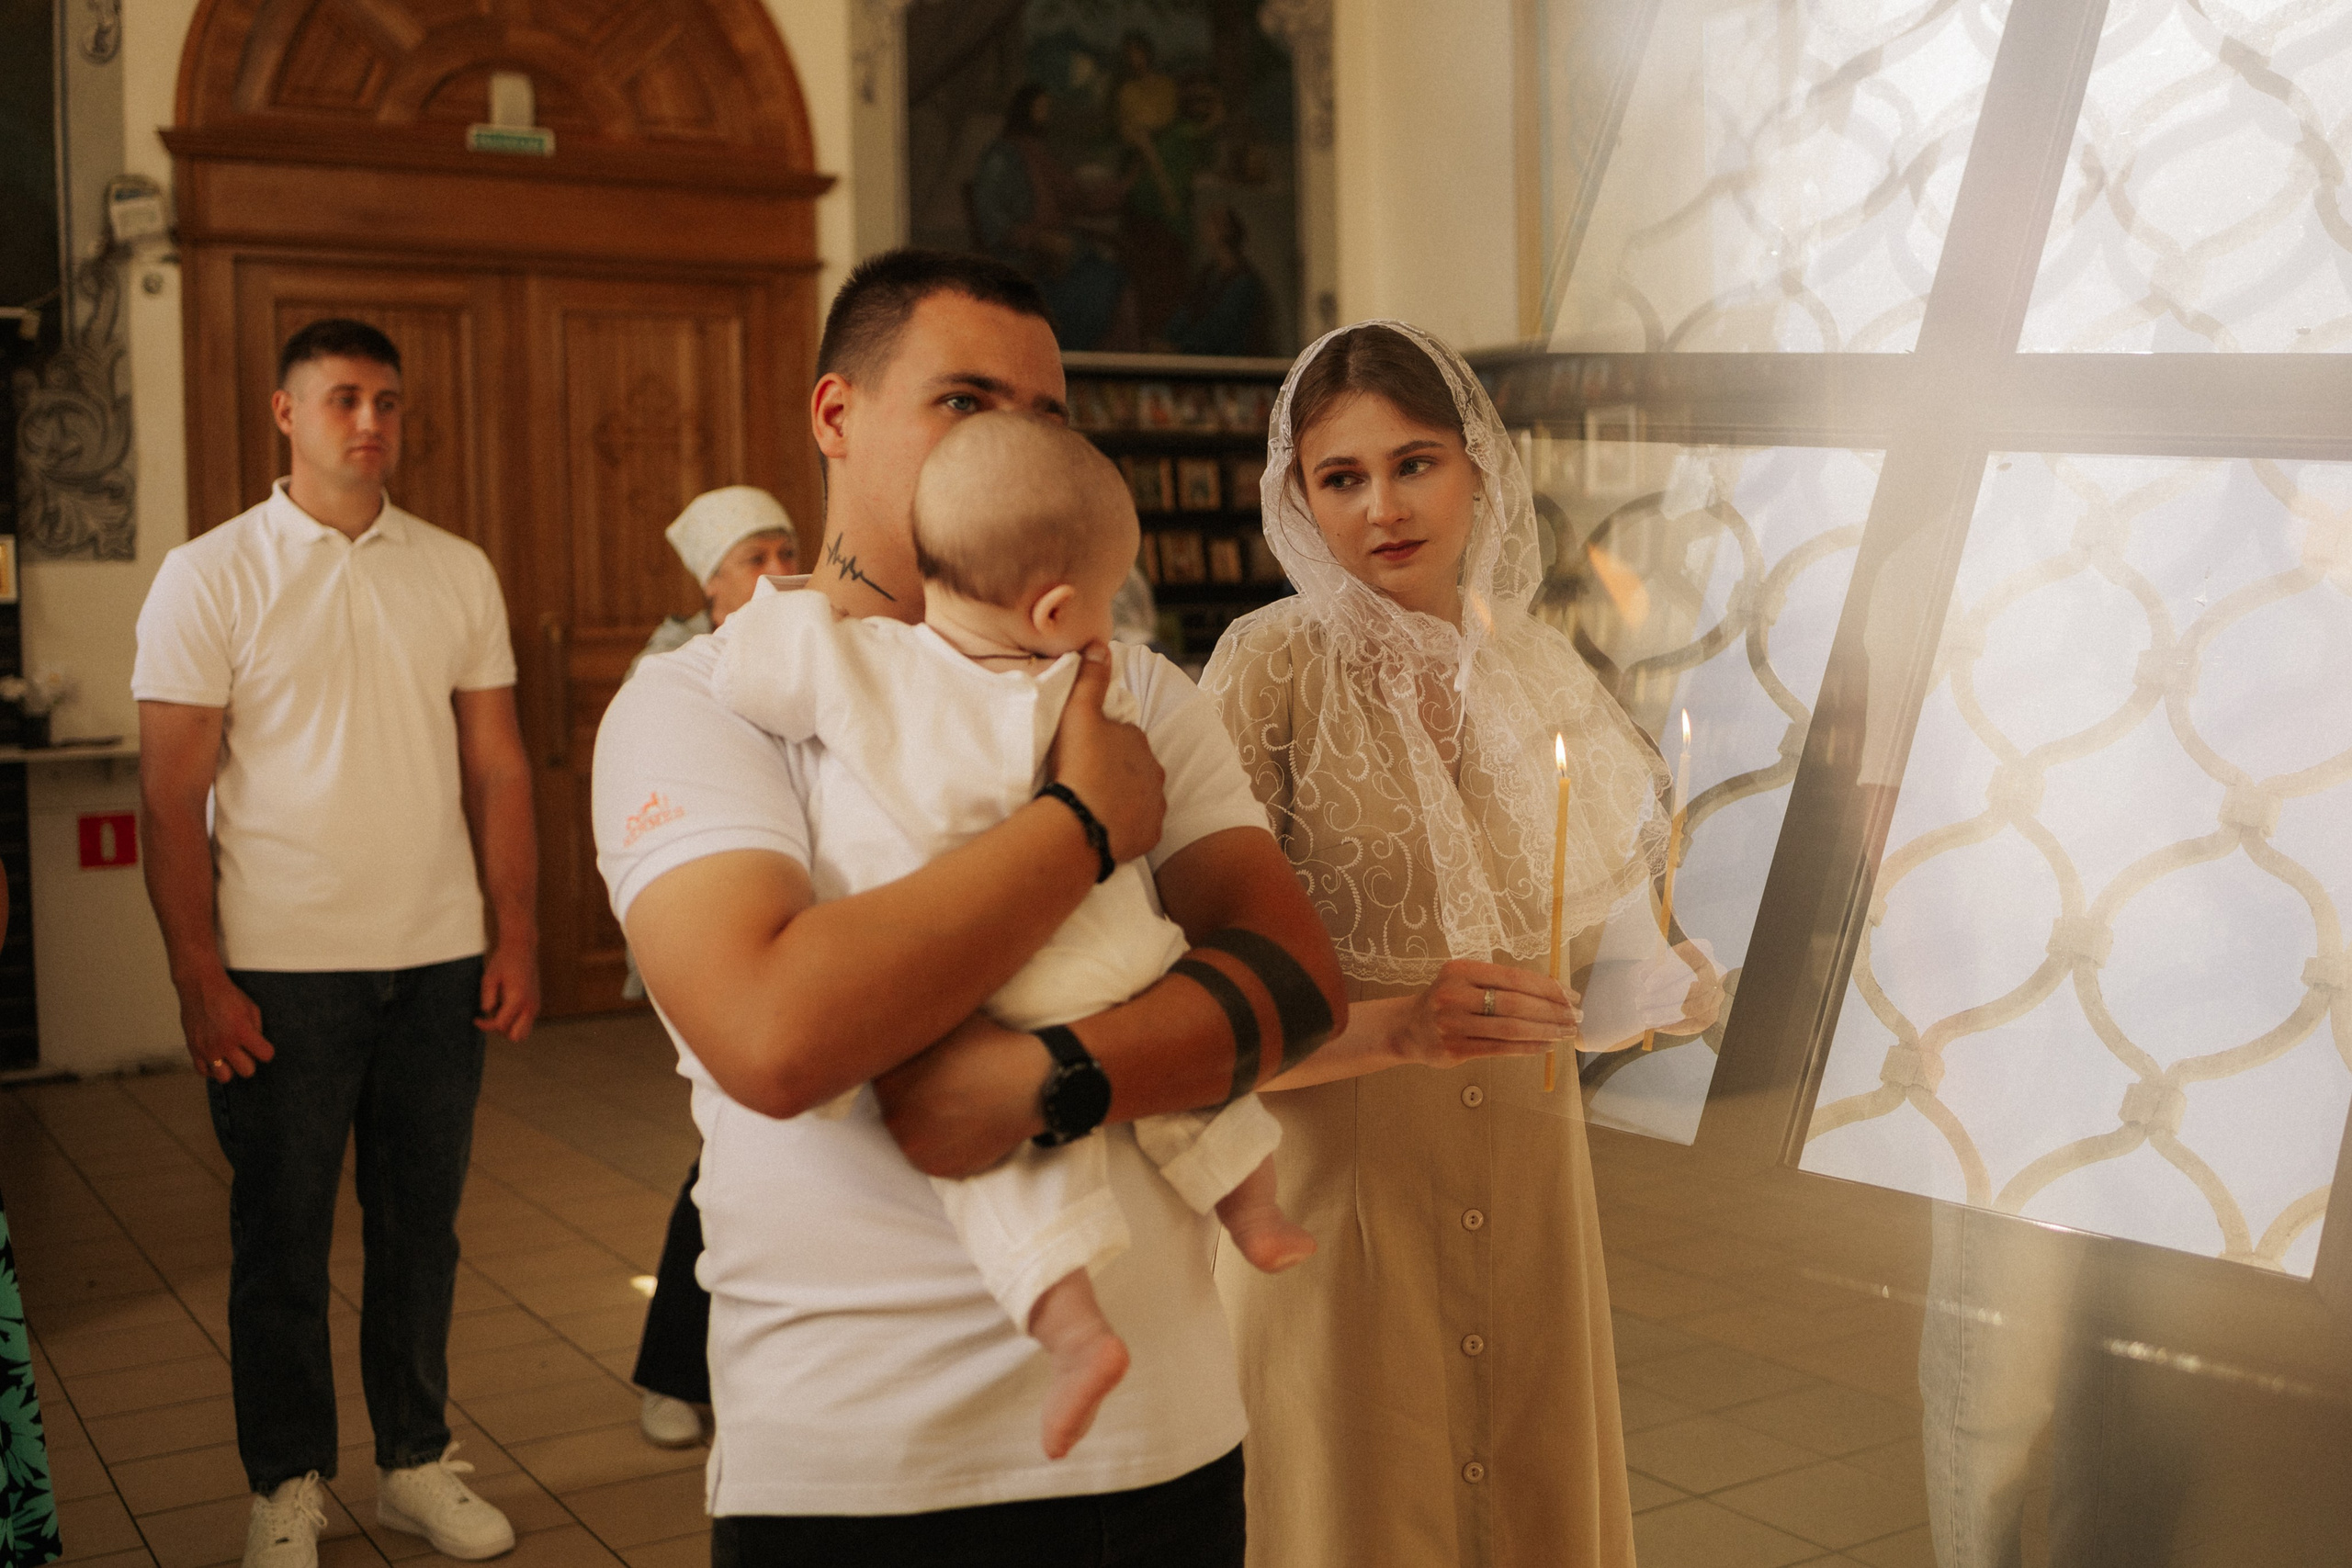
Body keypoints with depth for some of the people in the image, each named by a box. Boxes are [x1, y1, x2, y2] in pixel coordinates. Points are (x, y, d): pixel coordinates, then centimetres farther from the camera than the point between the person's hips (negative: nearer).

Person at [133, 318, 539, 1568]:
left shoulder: (458, 572, 8)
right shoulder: (209, 576, -2)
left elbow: (497, 765, 10)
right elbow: (170, 797, -3)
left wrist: (516, 938, 4)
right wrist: (199, 980, -8)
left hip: (440, 961, 3)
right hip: (278, 969, -2)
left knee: (420, 1224, 11)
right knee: (281, 1238, 8)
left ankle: (416, 1462, 27)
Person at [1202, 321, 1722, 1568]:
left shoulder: (1535, 669, 5)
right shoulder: (1272, 666, -10)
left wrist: (1661, 985, -4)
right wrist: (1399, 1028, -29)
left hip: (1526, 1184, 5)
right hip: (1342, 1178, -5)